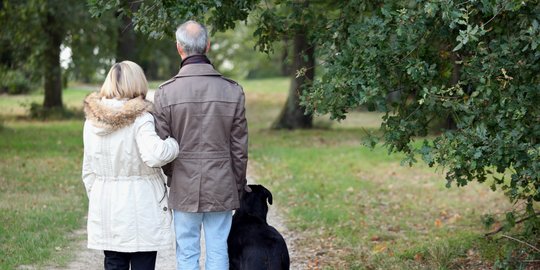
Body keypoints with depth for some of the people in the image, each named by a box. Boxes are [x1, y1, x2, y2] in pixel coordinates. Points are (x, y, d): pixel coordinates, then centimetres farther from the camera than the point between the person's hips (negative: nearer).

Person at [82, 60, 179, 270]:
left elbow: (88, 169, 11)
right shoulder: (140, 118, -12)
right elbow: (154, 155, -27)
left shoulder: (92, 121, 5)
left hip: (106, 209, 5)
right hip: (140, 207, -5)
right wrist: (175, 143, -11)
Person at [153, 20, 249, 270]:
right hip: (221, 188, 1)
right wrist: (239, 186, 12)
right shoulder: (232, 91, -4)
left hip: (184, 189, -1)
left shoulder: (165, 92, -7)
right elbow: (239, 148, 1)